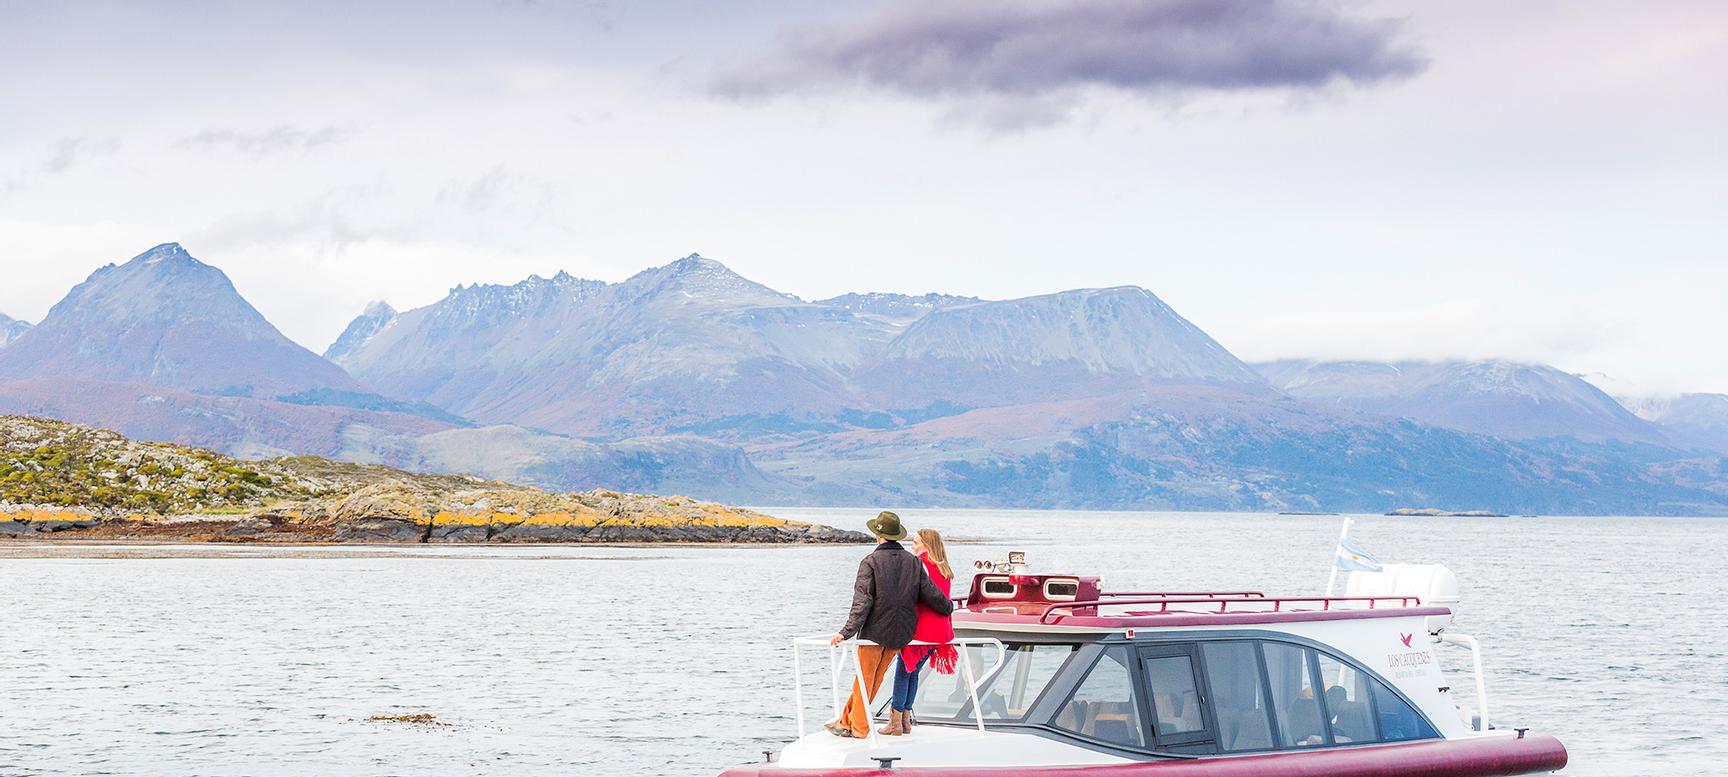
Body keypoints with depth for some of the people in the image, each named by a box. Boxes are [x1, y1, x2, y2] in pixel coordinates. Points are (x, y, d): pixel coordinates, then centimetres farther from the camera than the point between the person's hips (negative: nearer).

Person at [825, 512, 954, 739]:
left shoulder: (871, 562, -11)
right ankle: (846, 721, 26)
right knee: (875, 678, 15)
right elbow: (930, 593, 6)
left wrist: (847, 632, -19)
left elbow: (862, 601, -17)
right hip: (901, 633, 5)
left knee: (865, 677, 8)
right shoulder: (913, 562, 2)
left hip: (875, 630, -5)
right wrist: (948, 608, 25)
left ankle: (858, 727, 14)